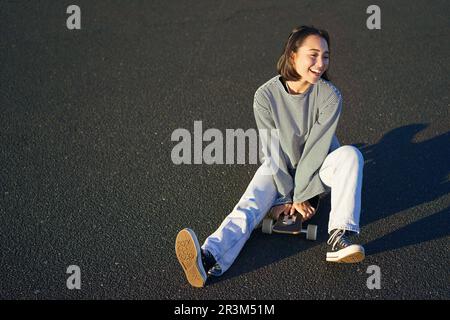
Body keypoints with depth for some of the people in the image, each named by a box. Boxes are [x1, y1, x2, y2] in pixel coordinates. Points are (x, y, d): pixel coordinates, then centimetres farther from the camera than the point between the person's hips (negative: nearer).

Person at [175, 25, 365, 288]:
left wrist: (297, 196, -21)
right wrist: (289, 196, -17)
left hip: (317, 168, 1)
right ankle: (209, 258, -53)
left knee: (351, 154, -30)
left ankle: (340, 237, -40)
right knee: (250, 205, -27)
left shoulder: (330, 95, -19)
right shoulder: (266, 96, -18)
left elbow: (317, 147, -21)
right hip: (280, 168, 0)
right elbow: (273, 151, -15)